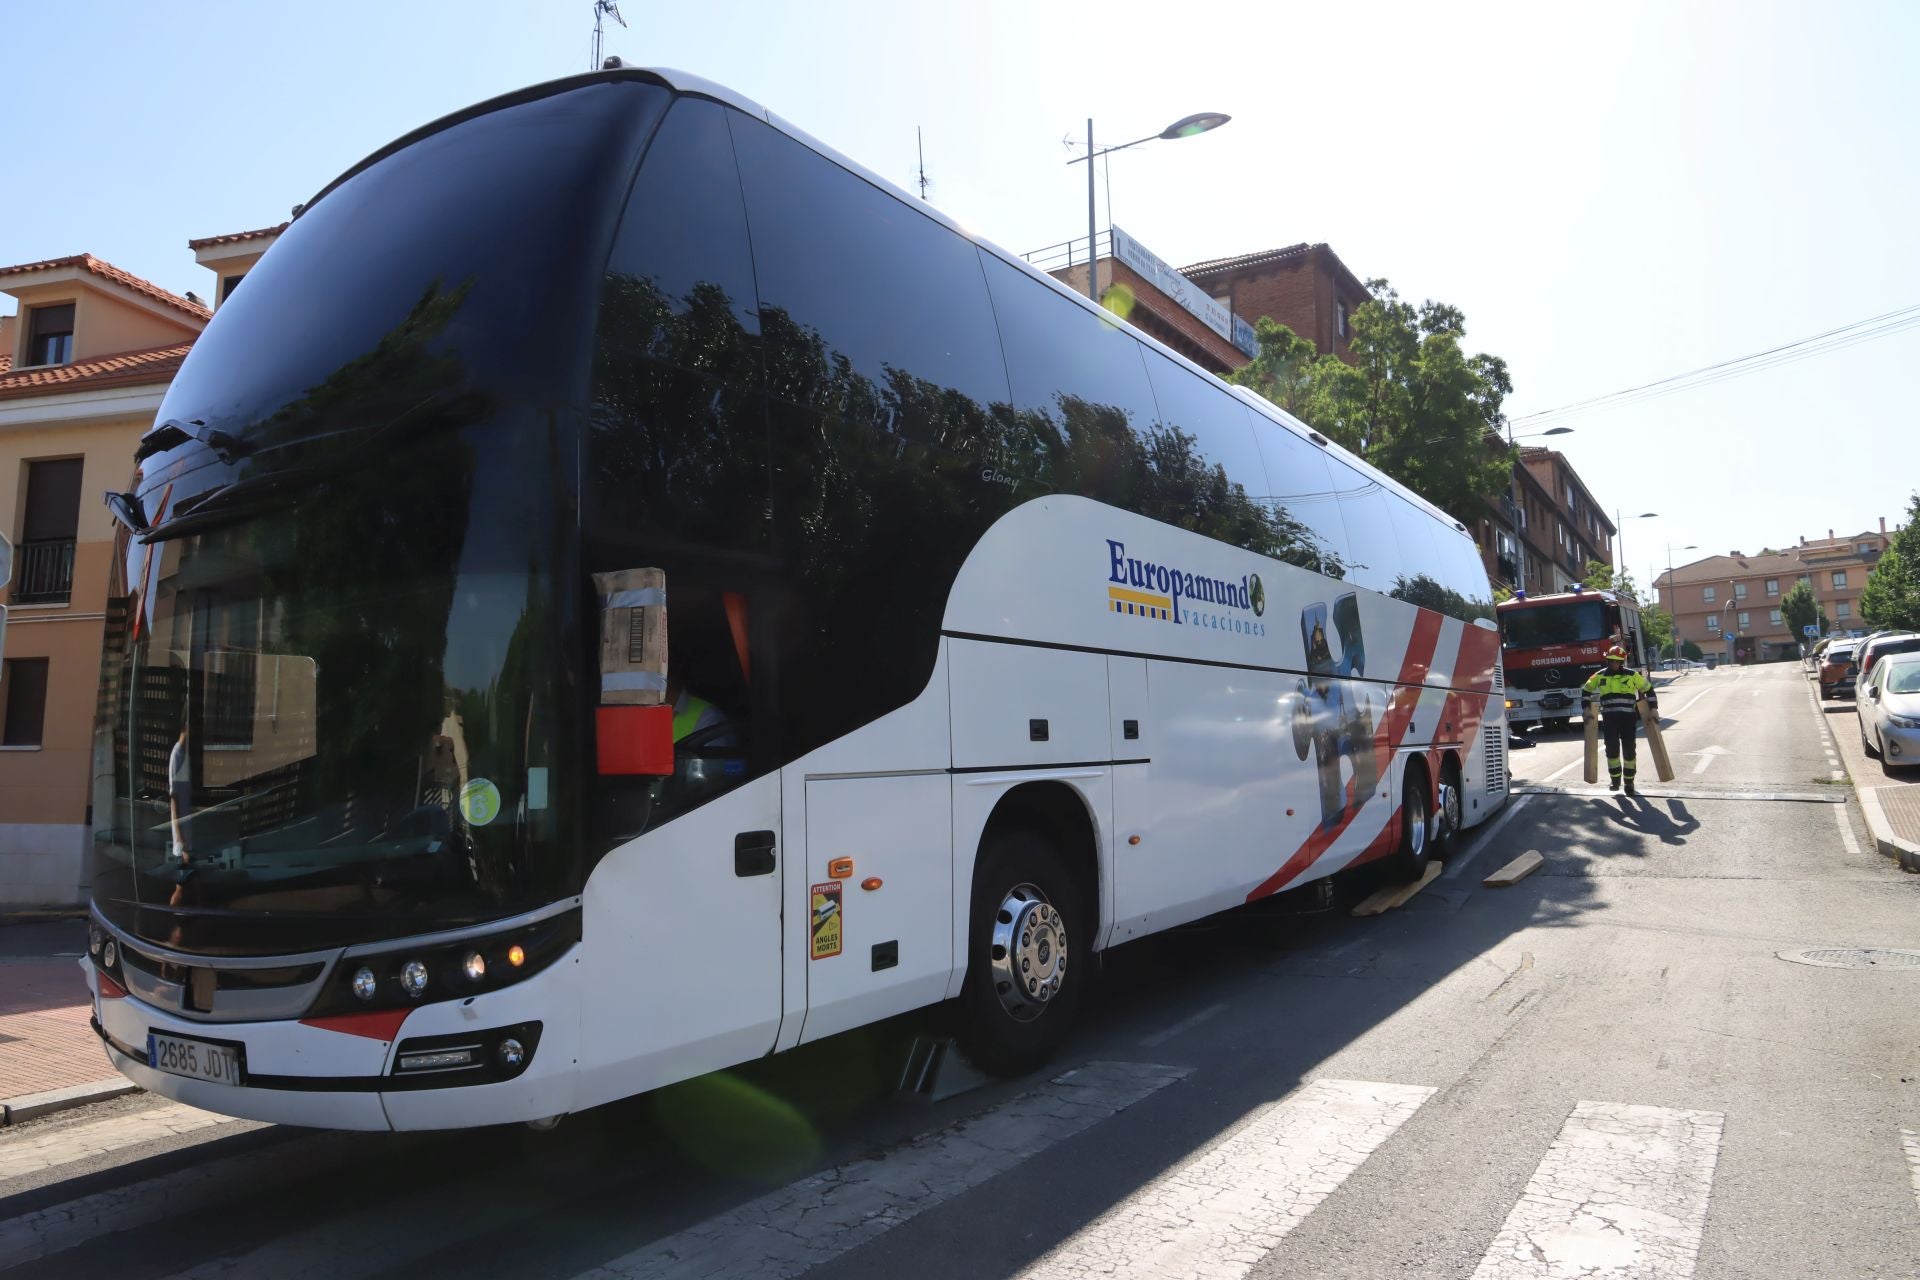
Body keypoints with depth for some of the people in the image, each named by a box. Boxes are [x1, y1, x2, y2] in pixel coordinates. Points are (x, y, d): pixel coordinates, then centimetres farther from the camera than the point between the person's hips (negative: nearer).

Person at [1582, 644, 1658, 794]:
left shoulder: (1632, 675, 2)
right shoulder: (1600, 676, 5)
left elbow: (1648, 689, 12)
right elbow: (1586, 690, 16)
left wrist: (1653, 708, 8)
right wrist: (1586, 707, 6)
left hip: (1628, 717, -1)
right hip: (1609, 718, 1)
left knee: (1629, 749, 1)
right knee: (1612, 748, 1)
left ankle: (1629, 780, 12)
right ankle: (1615, 778, 16)